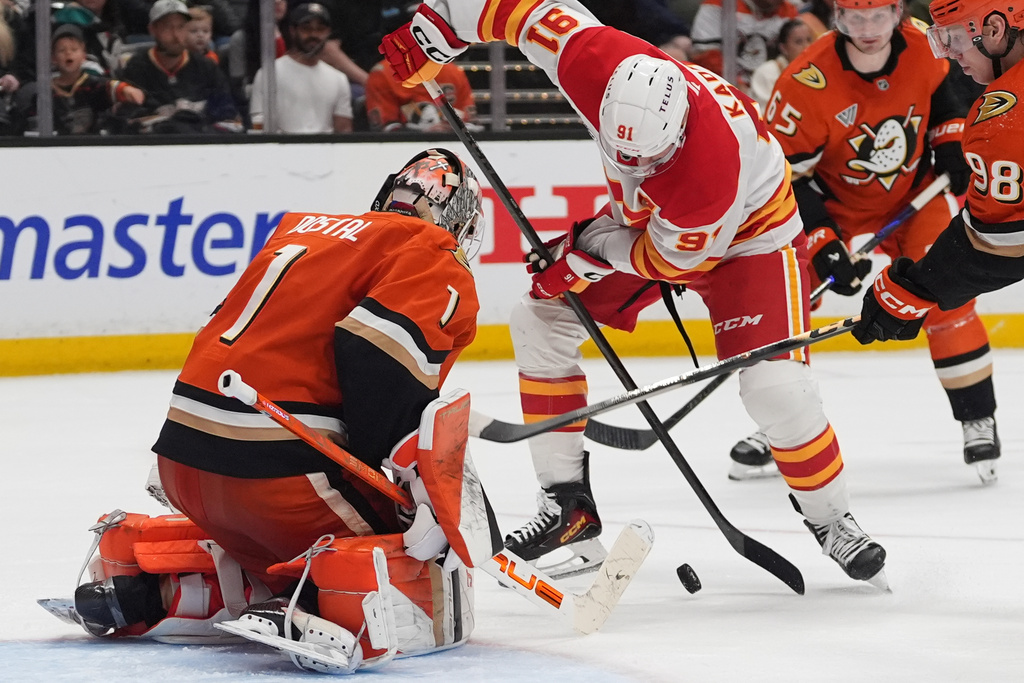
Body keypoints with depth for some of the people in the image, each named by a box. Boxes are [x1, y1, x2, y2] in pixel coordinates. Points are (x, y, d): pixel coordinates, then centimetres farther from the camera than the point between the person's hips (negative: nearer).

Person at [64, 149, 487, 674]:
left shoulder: (298, 230, 24)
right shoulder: (441, 268, 1)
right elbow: (377, 355, -18)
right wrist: (431, 475, -13)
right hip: (283, 468, -8)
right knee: (433, 588, -2)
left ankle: (141, 577, 14)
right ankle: (314, 608, -29)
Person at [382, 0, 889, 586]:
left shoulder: (713, 163, -44)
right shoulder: (597, 63, -34)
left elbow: (673, 256, -26)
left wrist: (589, 249, -21)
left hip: (745, 234, -6)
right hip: (644, 215, 6)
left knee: (776, 387, -21)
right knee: (541, 320, -1)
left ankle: (832, 520, 3)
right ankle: (568, 503, 6)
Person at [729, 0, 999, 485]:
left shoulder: (920, 44, -18)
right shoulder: (805, 84, -30)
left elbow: (943, 89, 9)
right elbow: (784, 176, -24)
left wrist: (950, 143, -4)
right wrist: (822, 245, -29)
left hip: (916, 191, 2)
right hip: (836, 203, -1)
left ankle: (978, 421, 2)